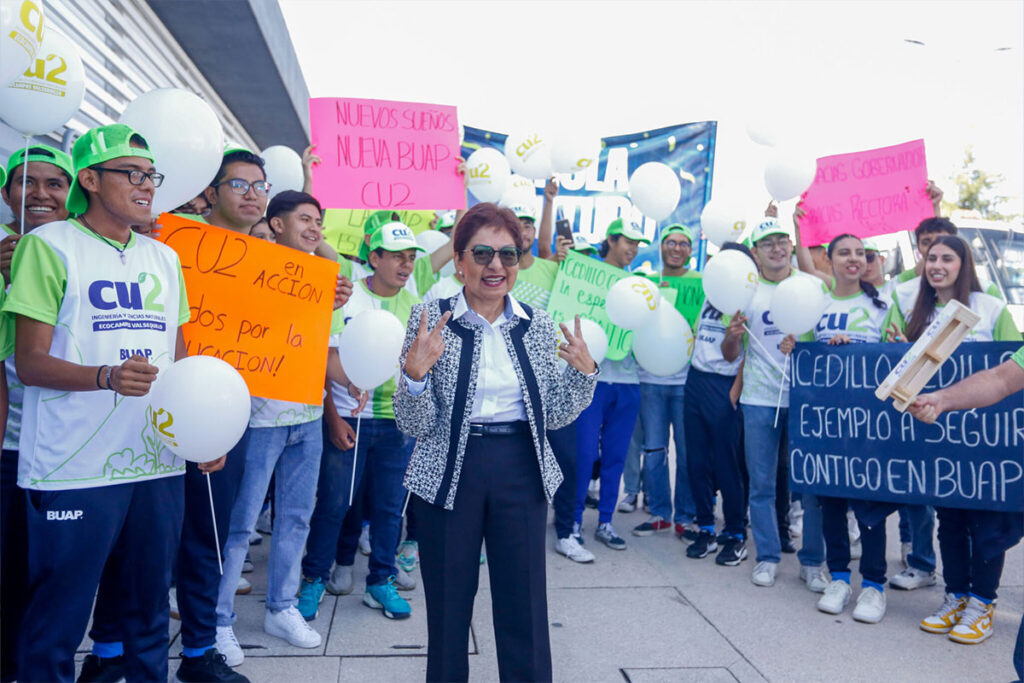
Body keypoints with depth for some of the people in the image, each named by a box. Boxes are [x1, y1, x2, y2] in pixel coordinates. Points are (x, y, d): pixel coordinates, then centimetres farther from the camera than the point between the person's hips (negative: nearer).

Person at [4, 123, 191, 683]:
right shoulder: (49, 245, -2)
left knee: (148, 610, 15)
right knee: (58, 619, 5)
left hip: (158, 463, 5)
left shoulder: (164, 258, 13)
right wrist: (108, 376, -24)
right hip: (74, 469, -5)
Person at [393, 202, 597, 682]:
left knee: (525, 608, 9)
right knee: (448, 607, 11)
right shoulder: (430, 319, -6)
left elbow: (555, 416, 7)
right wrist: (415, 371, -24)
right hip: (449, 475, -2)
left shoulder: (537, 324, 3)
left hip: (522, 473, 2)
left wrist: (583, 372, -7)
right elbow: (415, 426, -8)